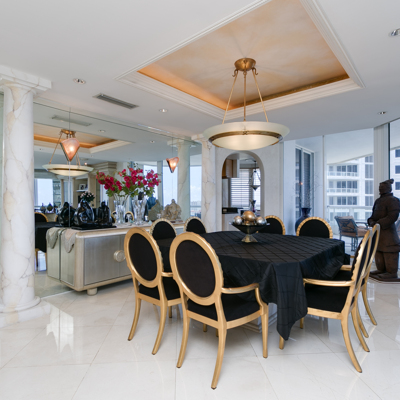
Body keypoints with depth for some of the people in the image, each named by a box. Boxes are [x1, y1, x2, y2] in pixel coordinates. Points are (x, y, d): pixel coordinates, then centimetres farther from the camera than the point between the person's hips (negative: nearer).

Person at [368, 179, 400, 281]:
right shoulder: (378, 200, 16)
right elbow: (374, 215, 19)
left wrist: (379, 224, -22)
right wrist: (371, 221, -1)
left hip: (387, 231, -9)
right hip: (378, 231, 9)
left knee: (389, 253, -4)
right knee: (378, 252, 14)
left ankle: (392, 273, 4)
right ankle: (381, 270, 24)